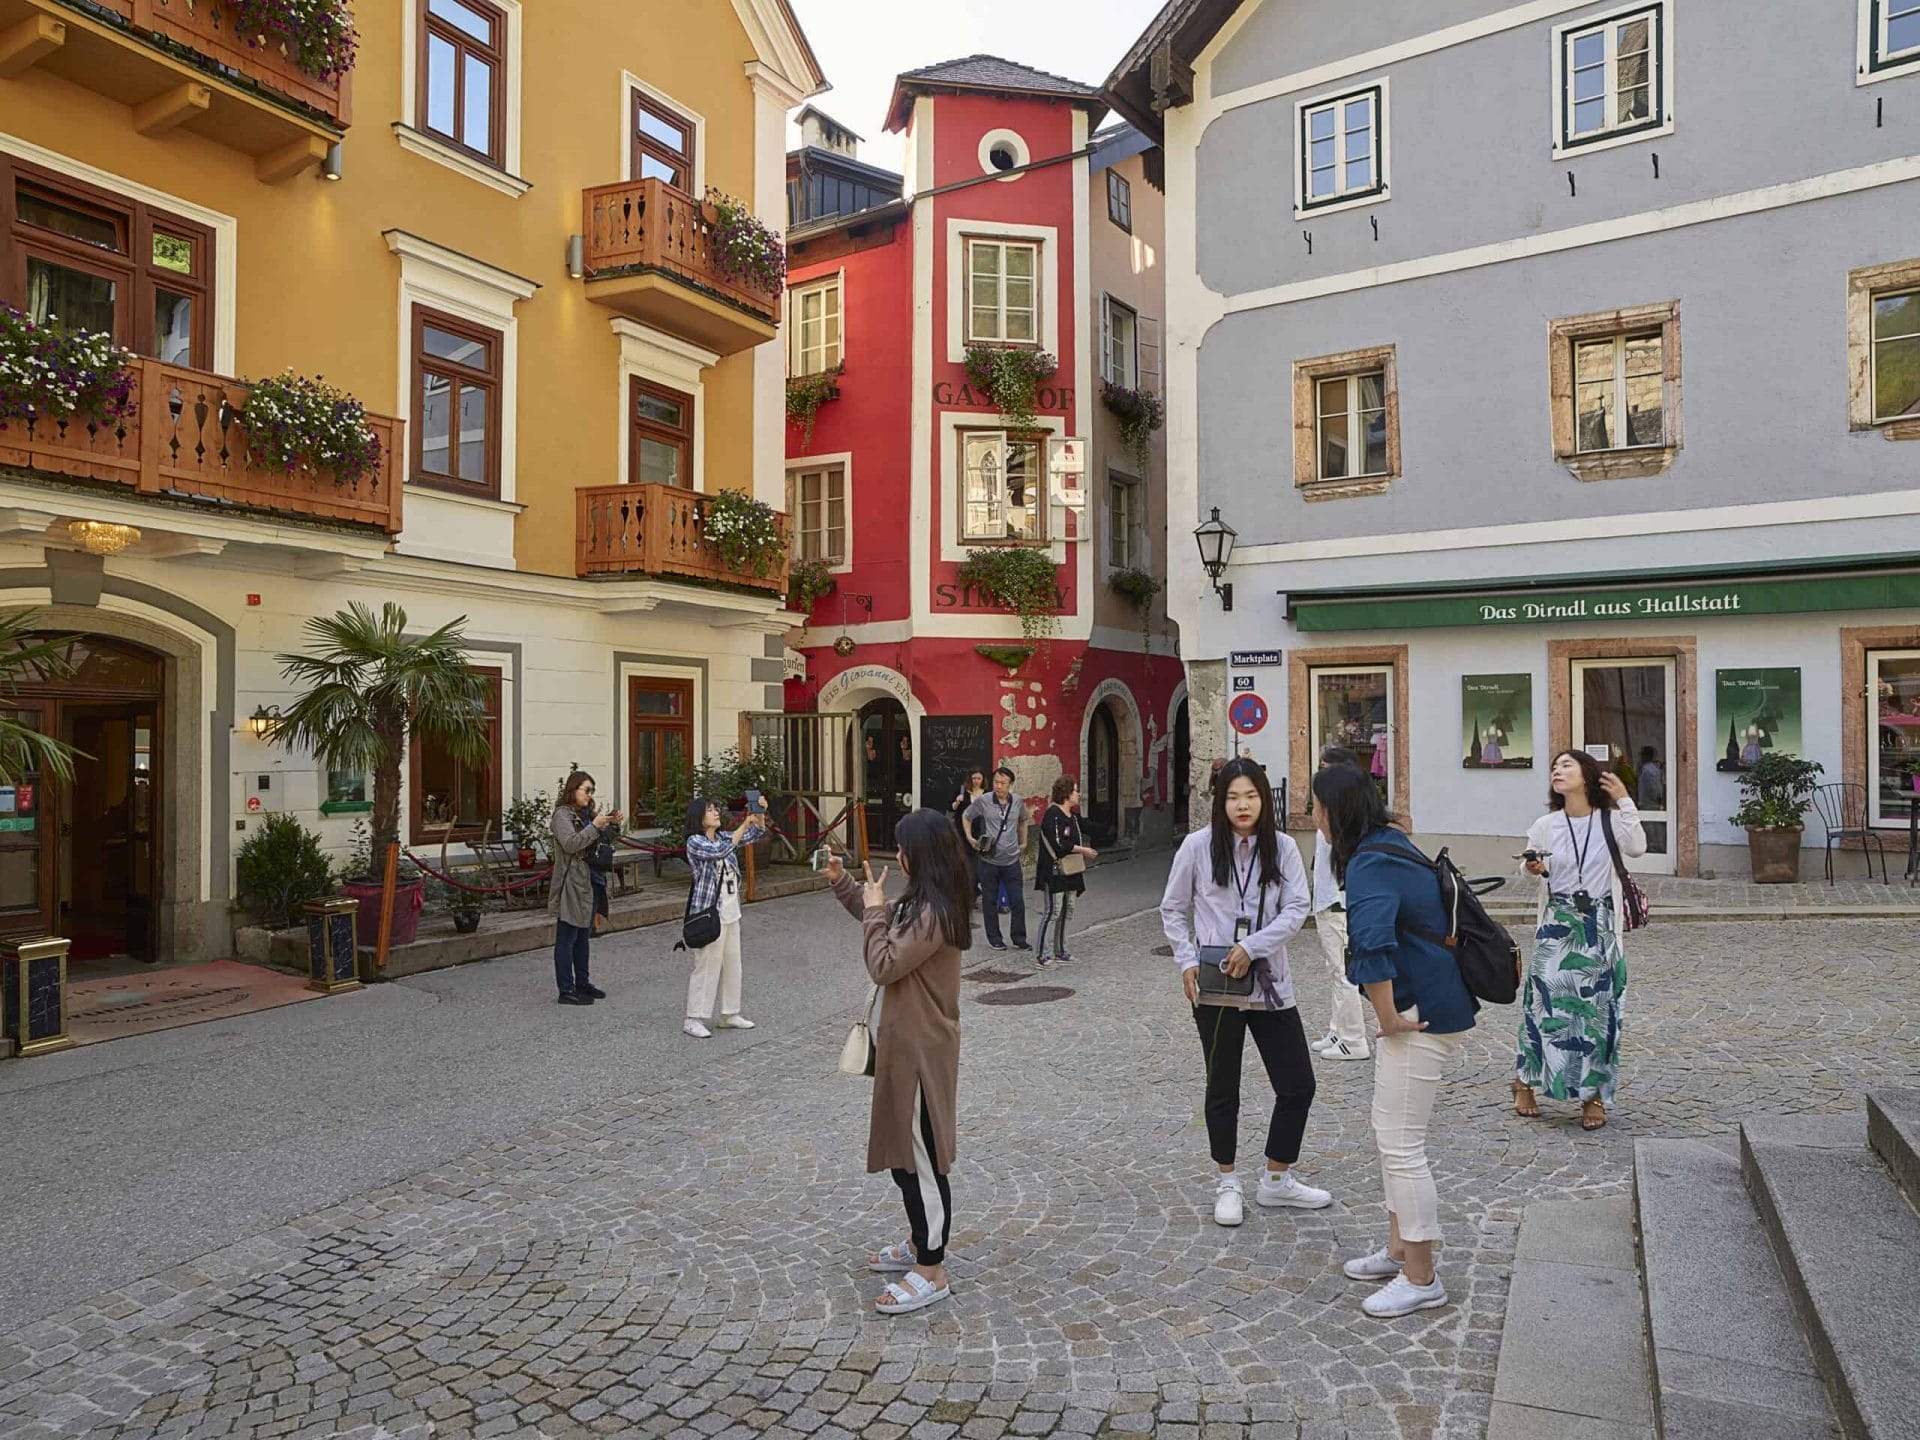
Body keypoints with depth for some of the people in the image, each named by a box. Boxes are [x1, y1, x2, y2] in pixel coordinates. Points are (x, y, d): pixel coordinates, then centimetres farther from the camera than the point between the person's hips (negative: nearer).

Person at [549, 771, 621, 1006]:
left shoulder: (585, 814, 15)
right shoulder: (562, 814, -9)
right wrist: (595, 826, -23)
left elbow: (596, 844, 20)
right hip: (570, 886, -9)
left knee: (583, 936, 16)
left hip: (588, 883, 9)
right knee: (566, 939, -3)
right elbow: (570, 843, -22)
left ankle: (582, 983, 25)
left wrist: (609, 824, 6)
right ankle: (566, 990, 0)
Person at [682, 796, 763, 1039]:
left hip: (731, 913, 8)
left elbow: (754, 832, 12)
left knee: (732, 964, 12)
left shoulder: (723, 837, 11)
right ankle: (693, 1019, 3)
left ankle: (728, 1014, 22)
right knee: (706, 966, -5)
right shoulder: (694, 842, -11)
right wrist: (745, 823, -24)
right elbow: (721, 851, -26)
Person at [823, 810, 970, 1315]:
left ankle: (931, 1272, 13)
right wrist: (841, 881, 17)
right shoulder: (920, 903, 7)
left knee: (919, 1159, 1)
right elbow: (882, 923, 25)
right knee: (906, 1152, 21)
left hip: (919, 1050, -10)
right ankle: (919, 1243, 37)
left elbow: (884, 964, -24)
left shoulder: (935, 913, -24)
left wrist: (876, 910, -13)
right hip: (904, 1043, 10)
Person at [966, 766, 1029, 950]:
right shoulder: (982, 801, -8)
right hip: (989, 860, -2)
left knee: (1017, 901, 3)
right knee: (990, 901, 7)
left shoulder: (1018, 803, 1)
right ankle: (994, 938, 19)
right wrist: (970, 838, 0)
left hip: (1011, 860, 2)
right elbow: (967, 817, 8)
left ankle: (1019, 938, 15)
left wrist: (1023, 842, 20)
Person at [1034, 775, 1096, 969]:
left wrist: (1084, 850, 5)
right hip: (1054, 872, -10)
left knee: (1066, 910, 13)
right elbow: (1057, 844, -21)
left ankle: (1060, 951, 23)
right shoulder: (1053, 814, -15)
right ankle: (1044, 956, -6)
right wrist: (1082, 850, -15)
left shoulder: (1073, 816, 15)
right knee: (1053, 911, -9)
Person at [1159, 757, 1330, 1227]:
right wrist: (1186, 961, -6)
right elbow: (1172, 909, 4)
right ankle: (1227, 1185, 28)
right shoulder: (1198, 845, -5)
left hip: (1270, 985, 2)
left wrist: (1251, 946, -17)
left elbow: (1296, 909, -7)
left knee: (1298, 1084, 7)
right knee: (1223, 1088, 10)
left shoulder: (1283, 847, -1)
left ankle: (1277, 1180, 28)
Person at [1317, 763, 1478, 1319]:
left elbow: (1371, 946, -36)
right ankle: (1399, 1251, 32)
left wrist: (1389, 1017, -23)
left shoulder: (1372, 866, -22)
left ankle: (1421, 1278, 13)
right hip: (1433, 1006, 11)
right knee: (1391, 1135, 19)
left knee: (1400, 1144, -1)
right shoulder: (1389, 845, 11)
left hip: (1423, 1017, -11)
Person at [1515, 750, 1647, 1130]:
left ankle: (1593, 1095, 16)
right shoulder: (1546, 825, 0)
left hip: (1599, 929, 0)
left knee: (1597, 1008, 4)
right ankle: (1525, 1081, 16)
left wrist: (1624, 801, -18)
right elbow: (1531, 864, 11)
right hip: (1556, 927, 0)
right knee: (1547, 1003, -1)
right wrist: (1534, 869, -12)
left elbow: (1637, 847, -18)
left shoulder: (1610, 820, -1)